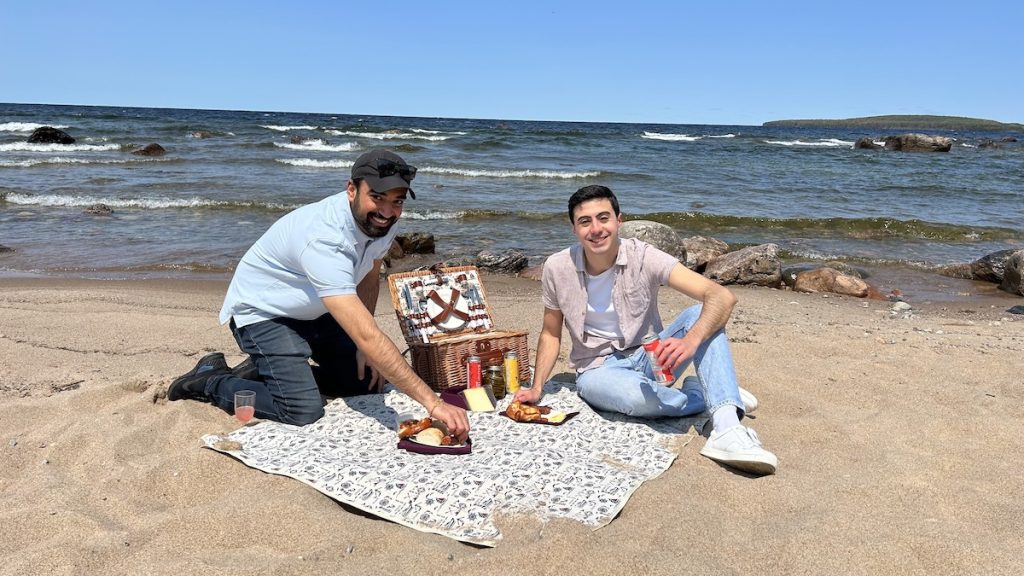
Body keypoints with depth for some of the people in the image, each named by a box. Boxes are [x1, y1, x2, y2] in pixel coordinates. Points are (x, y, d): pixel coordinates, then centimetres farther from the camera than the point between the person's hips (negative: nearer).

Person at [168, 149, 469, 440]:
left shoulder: (380, 222, -14)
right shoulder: (324, 239, -40)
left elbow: (368, 278, 7)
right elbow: (367, 335, -46)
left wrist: (364, 347, -4)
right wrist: (432, 403, -47)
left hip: (313, 312, 8)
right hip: (262, 312, -8)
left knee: (368, 380, 5)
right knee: (304, 411, -20)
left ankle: (265, 368, 20)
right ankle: (211, 380, 5)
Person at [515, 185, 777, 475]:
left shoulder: (643, 257, -16)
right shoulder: (558, 267, -10)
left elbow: (722, 296, -26)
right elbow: (551, 333, 5)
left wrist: (691, 341, -44)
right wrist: (536, 388, -6)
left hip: (648, 356, 1)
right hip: (598, 369, -1)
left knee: (701, 313, -27)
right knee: (637, 396, -38)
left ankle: (727, 431, -37)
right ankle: (701, 393, -7)